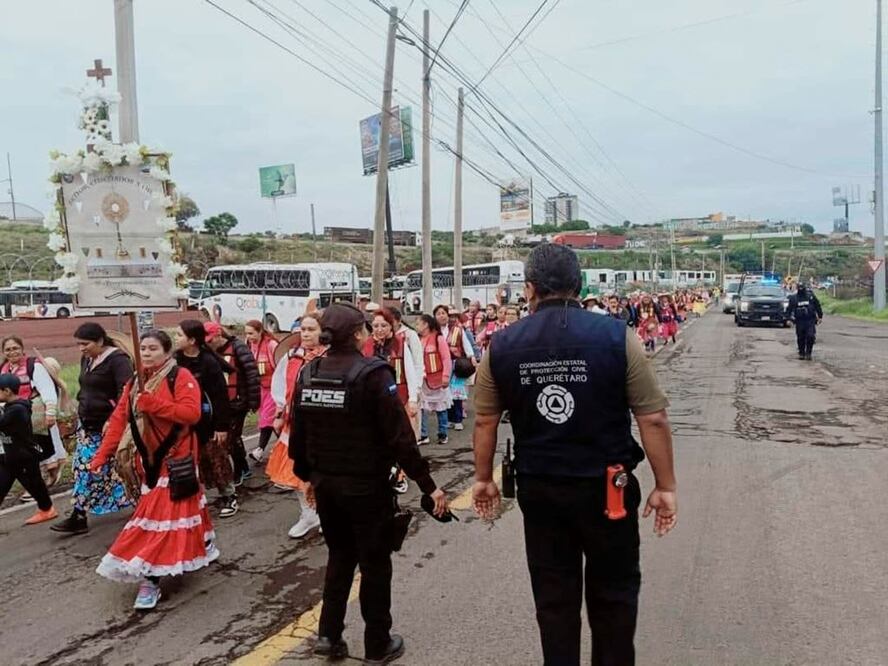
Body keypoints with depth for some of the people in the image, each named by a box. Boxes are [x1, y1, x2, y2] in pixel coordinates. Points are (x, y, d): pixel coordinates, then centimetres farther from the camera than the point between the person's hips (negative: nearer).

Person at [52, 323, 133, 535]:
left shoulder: (117, 359, -16)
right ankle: (78, 517, 15)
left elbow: (126, 392, -24)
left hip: (109, 425, -8)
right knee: (84, 466, 7)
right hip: (89, 424, 8)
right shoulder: (86, 360, 11)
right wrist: (82, 413, 16)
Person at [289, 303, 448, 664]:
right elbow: (399, 435, -20)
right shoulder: (373, 373, -17)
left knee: (339, 556, 24)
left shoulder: (308, 373, 0)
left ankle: (328, 635, 26)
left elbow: (297, 434, 6)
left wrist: (308, 476, 20)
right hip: (366, 485, -5)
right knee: (374, 563, 11)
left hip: (325, 483, 5)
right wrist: (428, 484, -14)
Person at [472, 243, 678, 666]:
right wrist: (665, 486, -1)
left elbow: (485, 420, 2)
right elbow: (653, 418, -10)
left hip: (538, 489, 2)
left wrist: (483, 478, 15)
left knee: (554, 596, 17)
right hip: (607, 487, -1)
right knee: (613, 592, 18)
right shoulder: (616, 336, -11)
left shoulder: (502, 345, -5)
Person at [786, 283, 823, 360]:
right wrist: (789, 317, -5)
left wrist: (820, 316, 11)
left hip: (810, 320, -1)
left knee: (810, 337, -11)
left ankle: (809, 353, 1)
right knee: (800, 338, 5)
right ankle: (801, 353, 18)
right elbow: (789, 309, 7)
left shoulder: (811, 296, 2)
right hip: (799, 321, 1)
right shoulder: (793, 297, 3)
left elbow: (817, 306, 11)